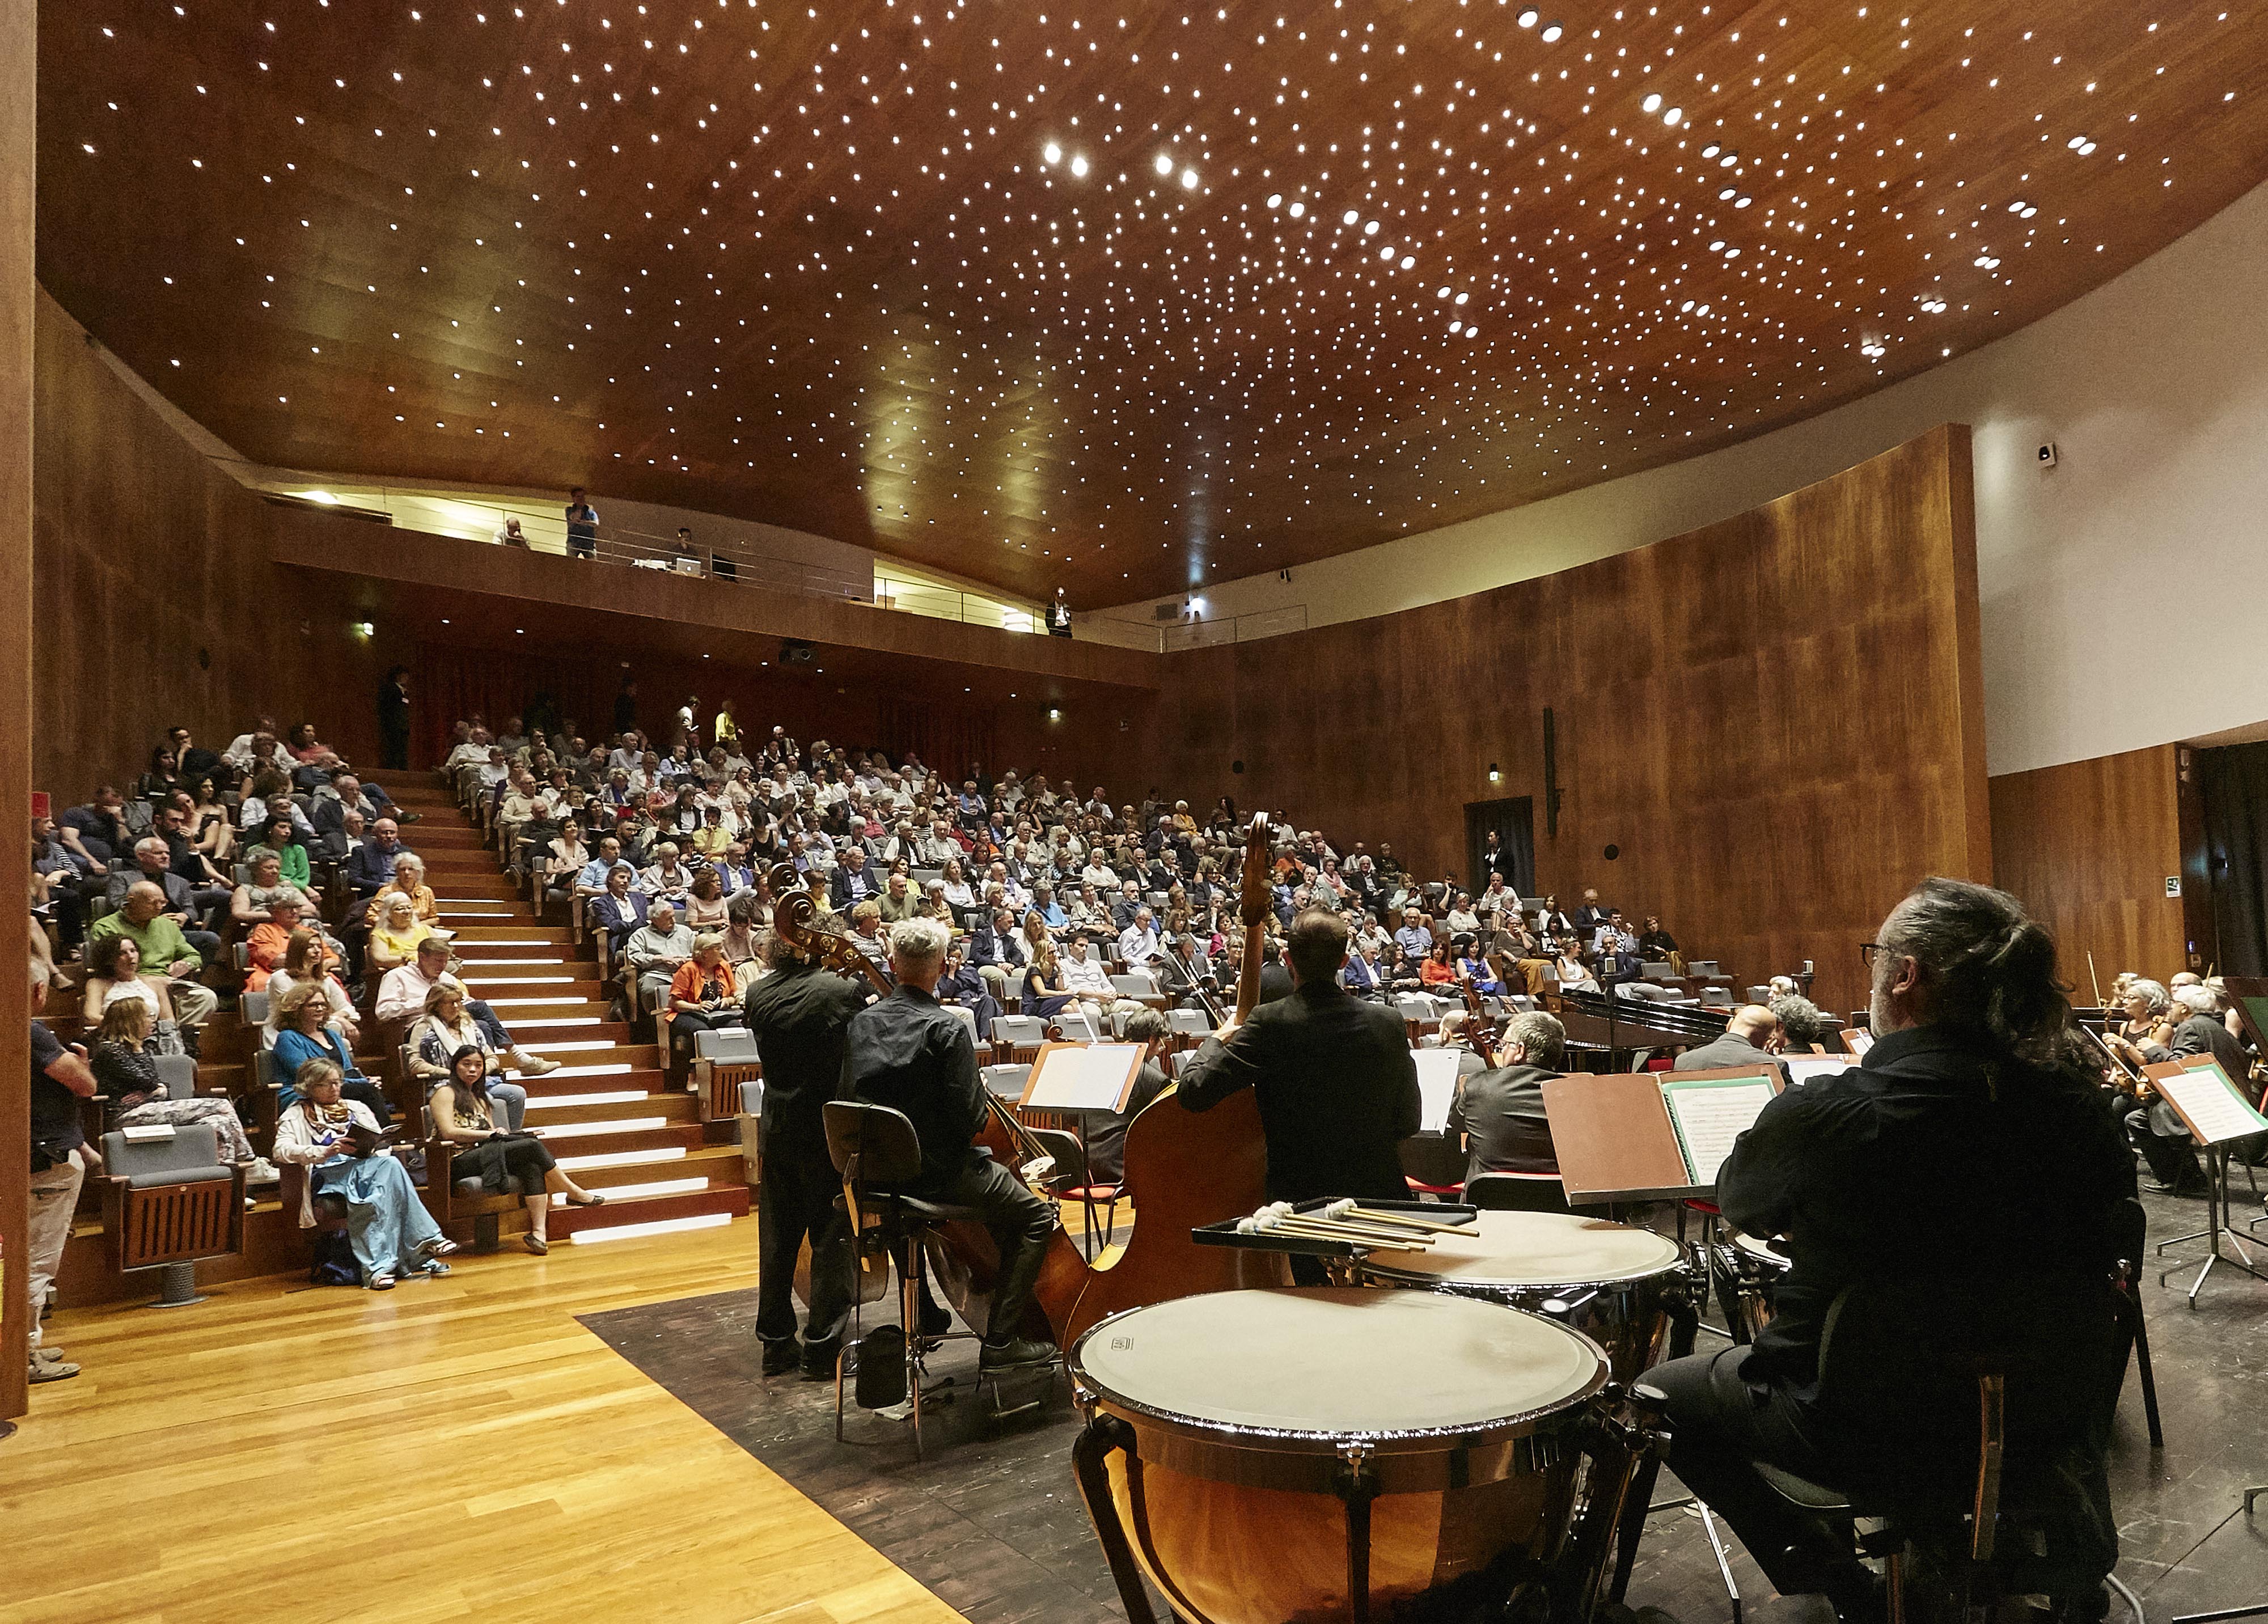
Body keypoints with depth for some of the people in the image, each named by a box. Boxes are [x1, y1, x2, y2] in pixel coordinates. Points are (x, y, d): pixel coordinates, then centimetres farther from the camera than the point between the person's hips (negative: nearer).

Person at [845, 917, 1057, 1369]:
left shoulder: (862, 1022, 0)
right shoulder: (948, 1031, -20)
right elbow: (971, 1120, -19)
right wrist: (980, 1093, 2)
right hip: (940, 1174, -8)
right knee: (1037, 1216, 6)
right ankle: (1002, 1340, 3)